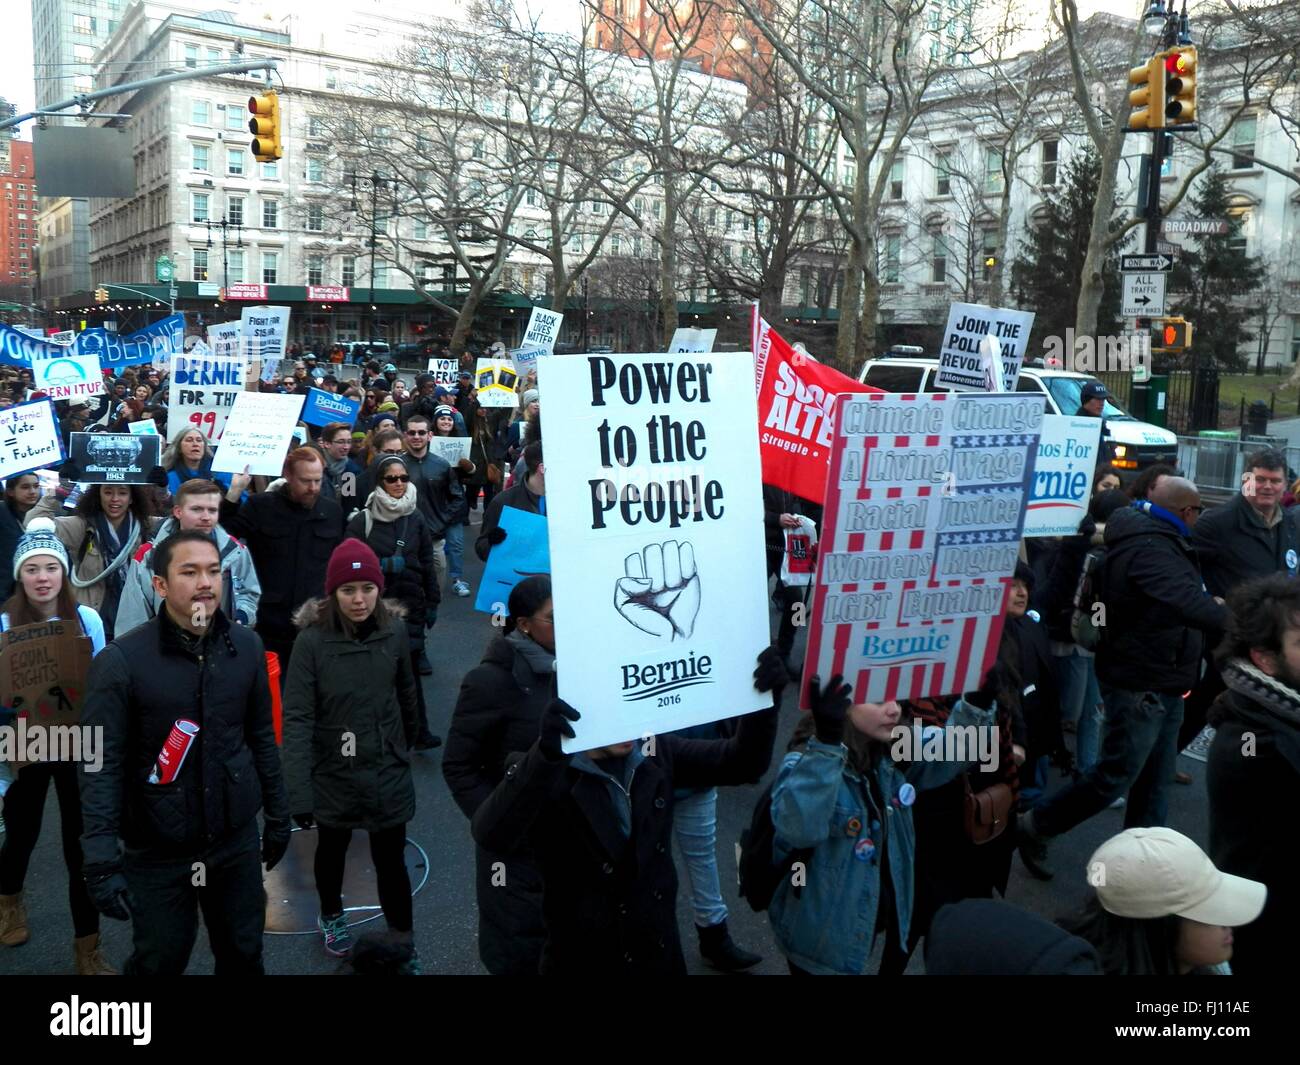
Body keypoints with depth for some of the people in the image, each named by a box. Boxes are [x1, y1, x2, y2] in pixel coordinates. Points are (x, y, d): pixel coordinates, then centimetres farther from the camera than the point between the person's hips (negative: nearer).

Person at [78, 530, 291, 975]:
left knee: (244, 956, 18)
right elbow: (102, 766, -15)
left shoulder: (247, 647, -3)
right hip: (156, 851, -3)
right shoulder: (121, 662, -16)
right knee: (159, 963, 14)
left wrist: (278, 815, 11)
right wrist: (102, 862, -19)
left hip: (237, 841, 3)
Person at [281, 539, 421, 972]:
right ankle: (331, 915, 52)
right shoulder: (313, 640, -20)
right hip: (333, 774, -1)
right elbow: (297, 718, -22)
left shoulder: (394, 630, -11)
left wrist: (405, 747, 19)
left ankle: (404, 949, 25)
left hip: (387, 772, 1)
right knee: (332, 850, 23)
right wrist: (299, 793, -27)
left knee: (391, 862, 6)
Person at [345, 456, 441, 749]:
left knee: (410, 667, -1)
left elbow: (427, 565, 13)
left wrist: (432, 603, 12)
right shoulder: (362, 520, -2)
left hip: (410, 604, 2)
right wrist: (384, 565, -13)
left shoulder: (416, 521, 9)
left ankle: (419, 732, 4)